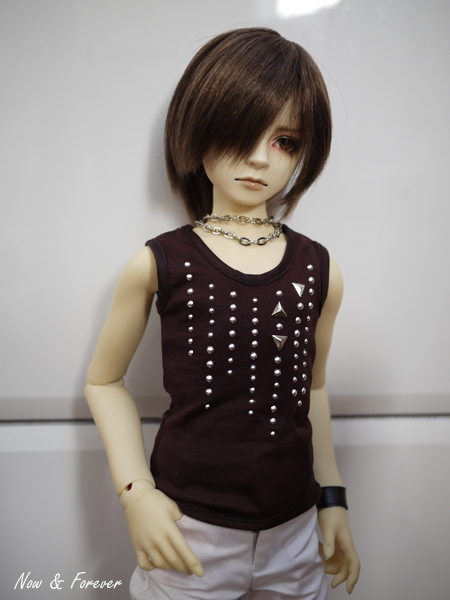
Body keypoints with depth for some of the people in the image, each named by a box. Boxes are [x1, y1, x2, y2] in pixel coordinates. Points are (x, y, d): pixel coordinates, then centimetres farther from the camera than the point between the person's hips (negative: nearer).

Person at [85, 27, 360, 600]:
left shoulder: (319, 271, -2)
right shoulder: (159, 264, -10)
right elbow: (104, 382, 0)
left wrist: (331, 498, 13)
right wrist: (135, 492, -10)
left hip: (293, 533, 3)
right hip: (188, 531, -2)